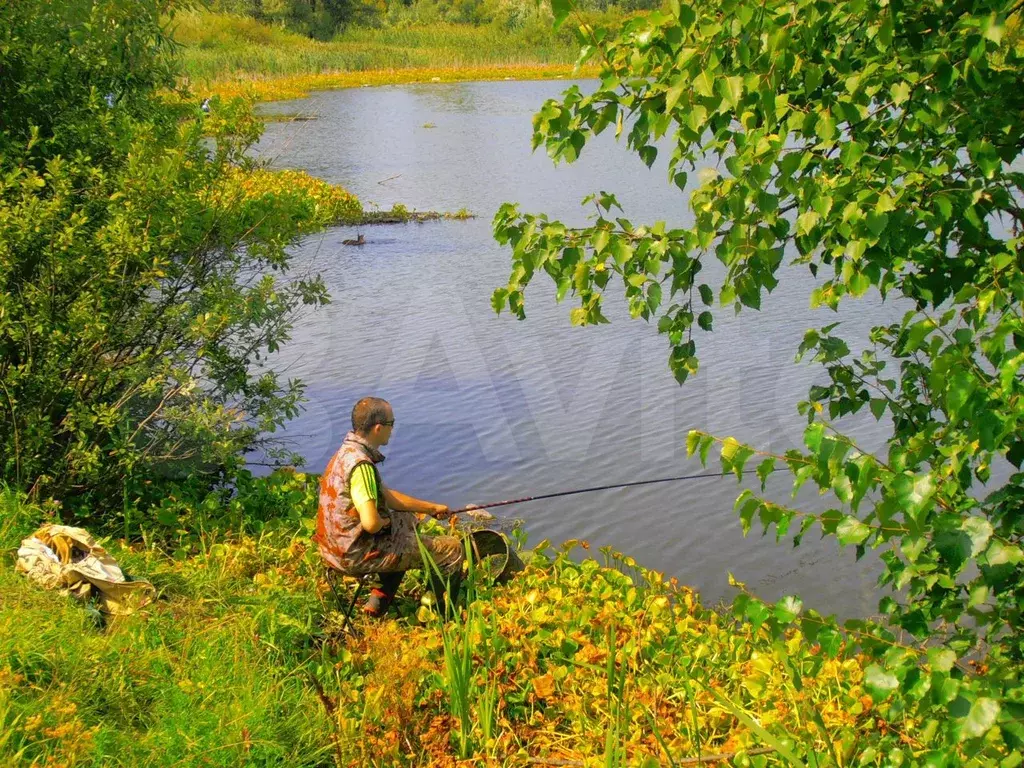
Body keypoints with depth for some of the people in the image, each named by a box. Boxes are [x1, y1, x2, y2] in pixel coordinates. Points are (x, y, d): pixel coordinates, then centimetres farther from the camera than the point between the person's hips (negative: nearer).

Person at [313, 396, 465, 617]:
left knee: (407, 519, 35)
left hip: (337, 547, 10)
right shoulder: (361, 464, -25)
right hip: (357, 555, -10)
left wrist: (431, 508, 20)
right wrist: (384, 522, -8)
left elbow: (386, 495, 18)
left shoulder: (347, 451, 7)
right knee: (452, 549, -4)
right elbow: (371, 523, -33)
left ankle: (379, 601, 28)